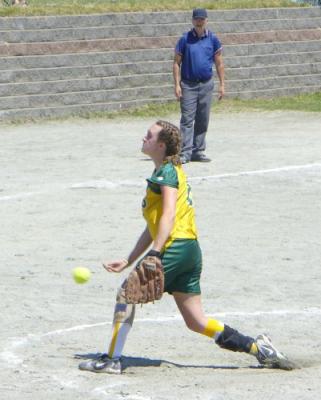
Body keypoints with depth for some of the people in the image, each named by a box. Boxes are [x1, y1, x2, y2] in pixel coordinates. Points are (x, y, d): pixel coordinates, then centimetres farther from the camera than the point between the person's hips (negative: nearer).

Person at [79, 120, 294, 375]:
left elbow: (168, 216, -18)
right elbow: (153, 228, 28)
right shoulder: (162, 174, 25)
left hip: (176, 247, -10)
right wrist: (128, 261, 25)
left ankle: (112, 360, -6)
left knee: (127, 293, -5)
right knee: (196, 322, 9)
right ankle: (258, 347, 7)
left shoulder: (167, 172, -4)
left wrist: (154, 254, -28)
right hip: (191, 251, 10)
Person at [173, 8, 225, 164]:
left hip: (206, 85, 3)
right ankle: (186, 152, -9)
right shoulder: (185, 39, -2)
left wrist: (222, 85, 4)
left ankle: (198, 151, 16)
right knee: (187, 119, -7)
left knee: (203, 120, 7)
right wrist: (177, 85, -7)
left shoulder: (212, 39, 3)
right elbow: (177, 62, 1)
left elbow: (219, 63, 8)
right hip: (188, 85, -2)